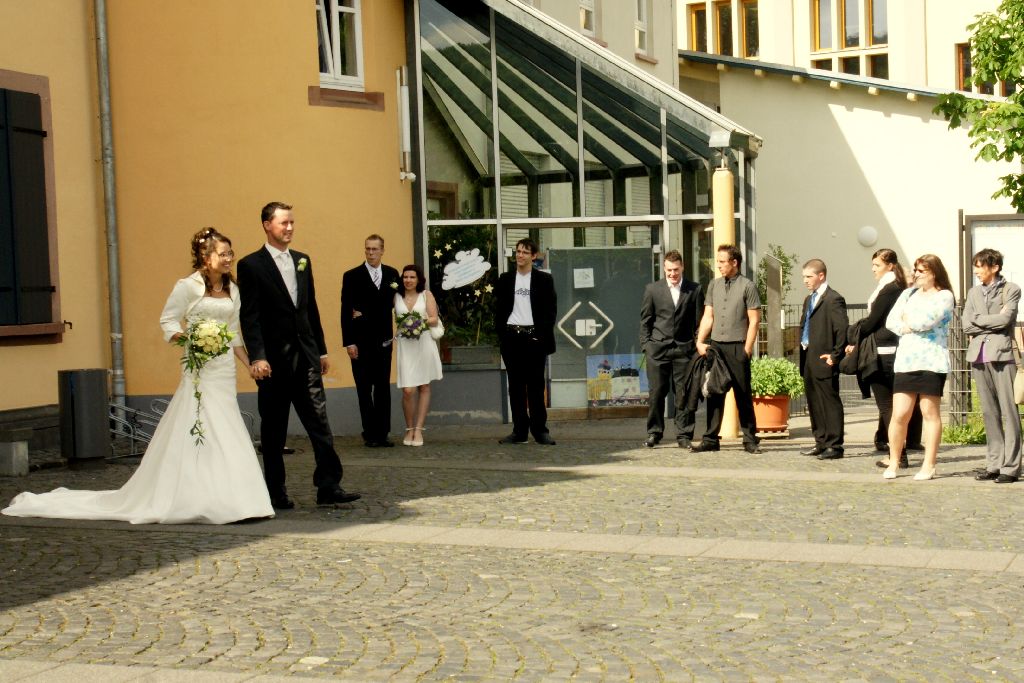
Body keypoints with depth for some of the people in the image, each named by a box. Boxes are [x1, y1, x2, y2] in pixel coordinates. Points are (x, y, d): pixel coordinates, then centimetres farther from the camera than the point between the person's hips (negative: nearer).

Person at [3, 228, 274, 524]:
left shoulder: (232, 289, 13)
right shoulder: (188, 286, -6)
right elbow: (168, 321, -4)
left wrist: (250, 365, 11)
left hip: (225, 371, 6)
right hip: (200, 371, -6)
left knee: (223, 434, 6)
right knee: (193, 433, -8)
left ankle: (218, 500, 13)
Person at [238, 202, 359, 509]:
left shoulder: (302, 260, 14)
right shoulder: (251, 265, -4)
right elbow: (249, 317, -10)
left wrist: (321, 350, 15)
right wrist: (257, 357, -19)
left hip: (306, 357, 5)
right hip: (274, 360, -5)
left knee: (319, 421, -1)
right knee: (273, 429, 5)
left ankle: (328, 486, 1)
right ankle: (276, 492, 15)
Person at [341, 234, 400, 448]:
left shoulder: (392, 274, 7)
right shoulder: (352, 276, -2)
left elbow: (394, 302, 10)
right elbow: (345, 311, -5)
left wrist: (366, 314, -3)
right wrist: (348, 342, -12)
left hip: (383, 340, 3)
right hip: (361, 342, -3)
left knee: (383, 388, 5)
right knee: (364, 389, 2)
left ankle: (382, 433, 10)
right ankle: (370, 434, 7)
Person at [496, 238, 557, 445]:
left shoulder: (544, 279, 4)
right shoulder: (505, 279, 10)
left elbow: (550, 310, 2)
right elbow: (499, 310, 11)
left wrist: (543, 335, -8)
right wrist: (501, 334, 0)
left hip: (534, 336, -2)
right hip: (511, 337, 2)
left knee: (536, 385, -1)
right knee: (516, 385, 4)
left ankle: (540, 430, 3)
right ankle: (519, 430, 7)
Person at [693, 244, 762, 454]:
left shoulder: (747, 286, -1)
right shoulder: (713, 285, 13)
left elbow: (754, 320, -4)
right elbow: (708, 317, 13)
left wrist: (747, 349, -9)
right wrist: (700, 342, 2)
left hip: (737, 347, -4)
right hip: (715, 345, 4)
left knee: (743, 395, 0)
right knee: (714, 393, 5)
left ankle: (750, 440, 7)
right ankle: (710, 439, 8)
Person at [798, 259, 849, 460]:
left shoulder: (834, 299, -11)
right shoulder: (809, 300, 19)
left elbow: (843, 328, -18)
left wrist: (836, 355, -18)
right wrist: (803, 354, 12)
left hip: (824, 360, -9)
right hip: (808, 360, 9)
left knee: (830, 402, -4)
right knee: (814, 403, 13)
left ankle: (834, 445, 0)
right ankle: (821, 442, 22)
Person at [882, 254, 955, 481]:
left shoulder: (944, 296, 0)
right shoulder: (909, 293, 17)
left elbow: (926, 320, -14)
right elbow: (891, 321, 7)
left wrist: (907, 319, 3)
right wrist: (911, 327, -8)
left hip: (932, 361, -4)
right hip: (905, 360, 4)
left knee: (930, 412, 0)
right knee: (899, 414, -1)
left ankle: (929, 465, 4)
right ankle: (893, 462, 10)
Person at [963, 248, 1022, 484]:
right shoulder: (974, 292, 17)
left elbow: (1005, 319, -11)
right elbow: (966, 325, 7)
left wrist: (978, 320, -1)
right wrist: (992, 322, -3)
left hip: (1001, 355, -5)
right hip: (979, 355, 5)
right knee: (989, 412, 6)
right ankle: (994, 463, 10)